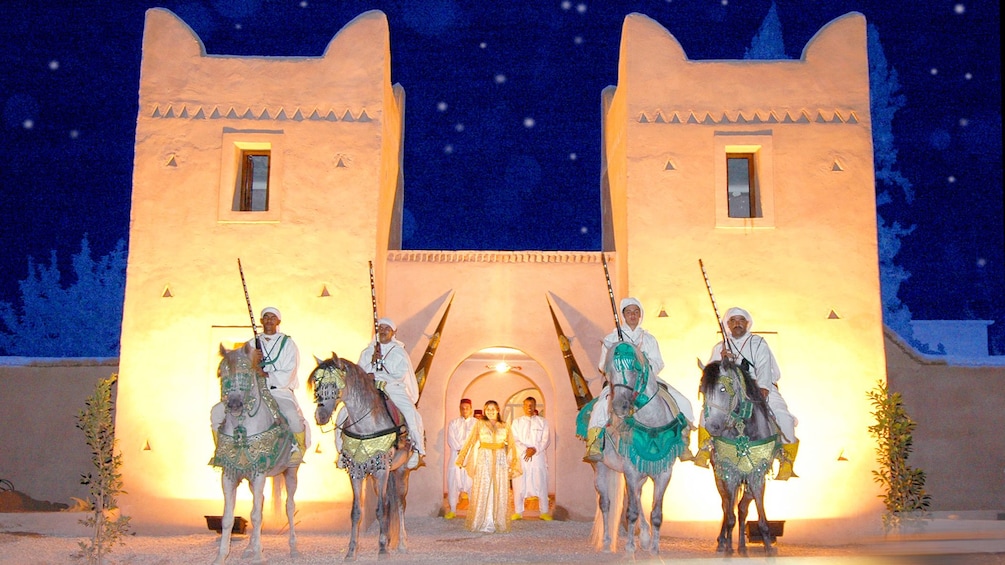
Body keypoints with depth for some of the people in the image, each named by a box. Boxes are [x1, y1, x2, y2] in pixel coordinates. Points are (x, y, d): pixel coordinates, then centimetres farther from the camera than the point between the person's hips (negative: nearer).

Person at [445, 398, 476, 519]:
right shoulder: (453, 423, 14)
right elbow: (450, 439, 3)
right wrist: (460, 450, -11)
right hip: (456, 456, 1)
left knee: (472, 482, -7)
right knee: (453, 482, -3)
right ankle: (452, 510, 2)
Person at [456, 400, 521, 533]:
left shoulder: (505, 426, 12)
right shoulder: (479, 424, 8)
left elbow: (511, 445, 13)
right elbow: (470, 441, 6)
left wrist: (512, 464, 9)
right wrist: (462, 459, 3)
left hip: (501, 460, 2)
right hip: (484, 459, -2)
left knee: (500, 492, 1)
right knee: (482, 491, -3)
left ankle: (499, 522, 8)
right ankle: (483, 523, 2)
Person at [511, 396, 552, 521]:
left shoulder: (542, 422, 11)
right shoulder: (516, 422, 12)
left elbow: (546, 440, 2)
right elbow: (514, 440, 2)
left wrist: (535, 449, -13)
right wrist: (525, 450, -14)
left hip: (538, 456, 0)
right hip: (520, 457, 0)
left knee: (541, 484, -2)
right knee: (519, 485, -2)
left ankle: (544, 512, 5)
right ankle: (518, 512, 5)